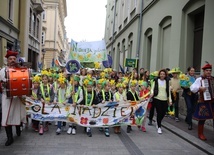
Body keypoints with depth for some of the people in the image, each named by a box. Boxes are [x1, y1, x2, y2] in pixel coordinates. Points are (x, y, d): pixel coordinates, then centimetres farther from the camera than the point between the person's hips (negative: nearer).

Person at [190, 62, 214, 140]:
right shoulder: (199, 79, -6)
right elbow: (192, 88, -13)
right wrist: (199, 88, -27)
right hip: (204, 102, -4)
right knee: (202, 118, 4)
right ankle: (200, 134, 20)